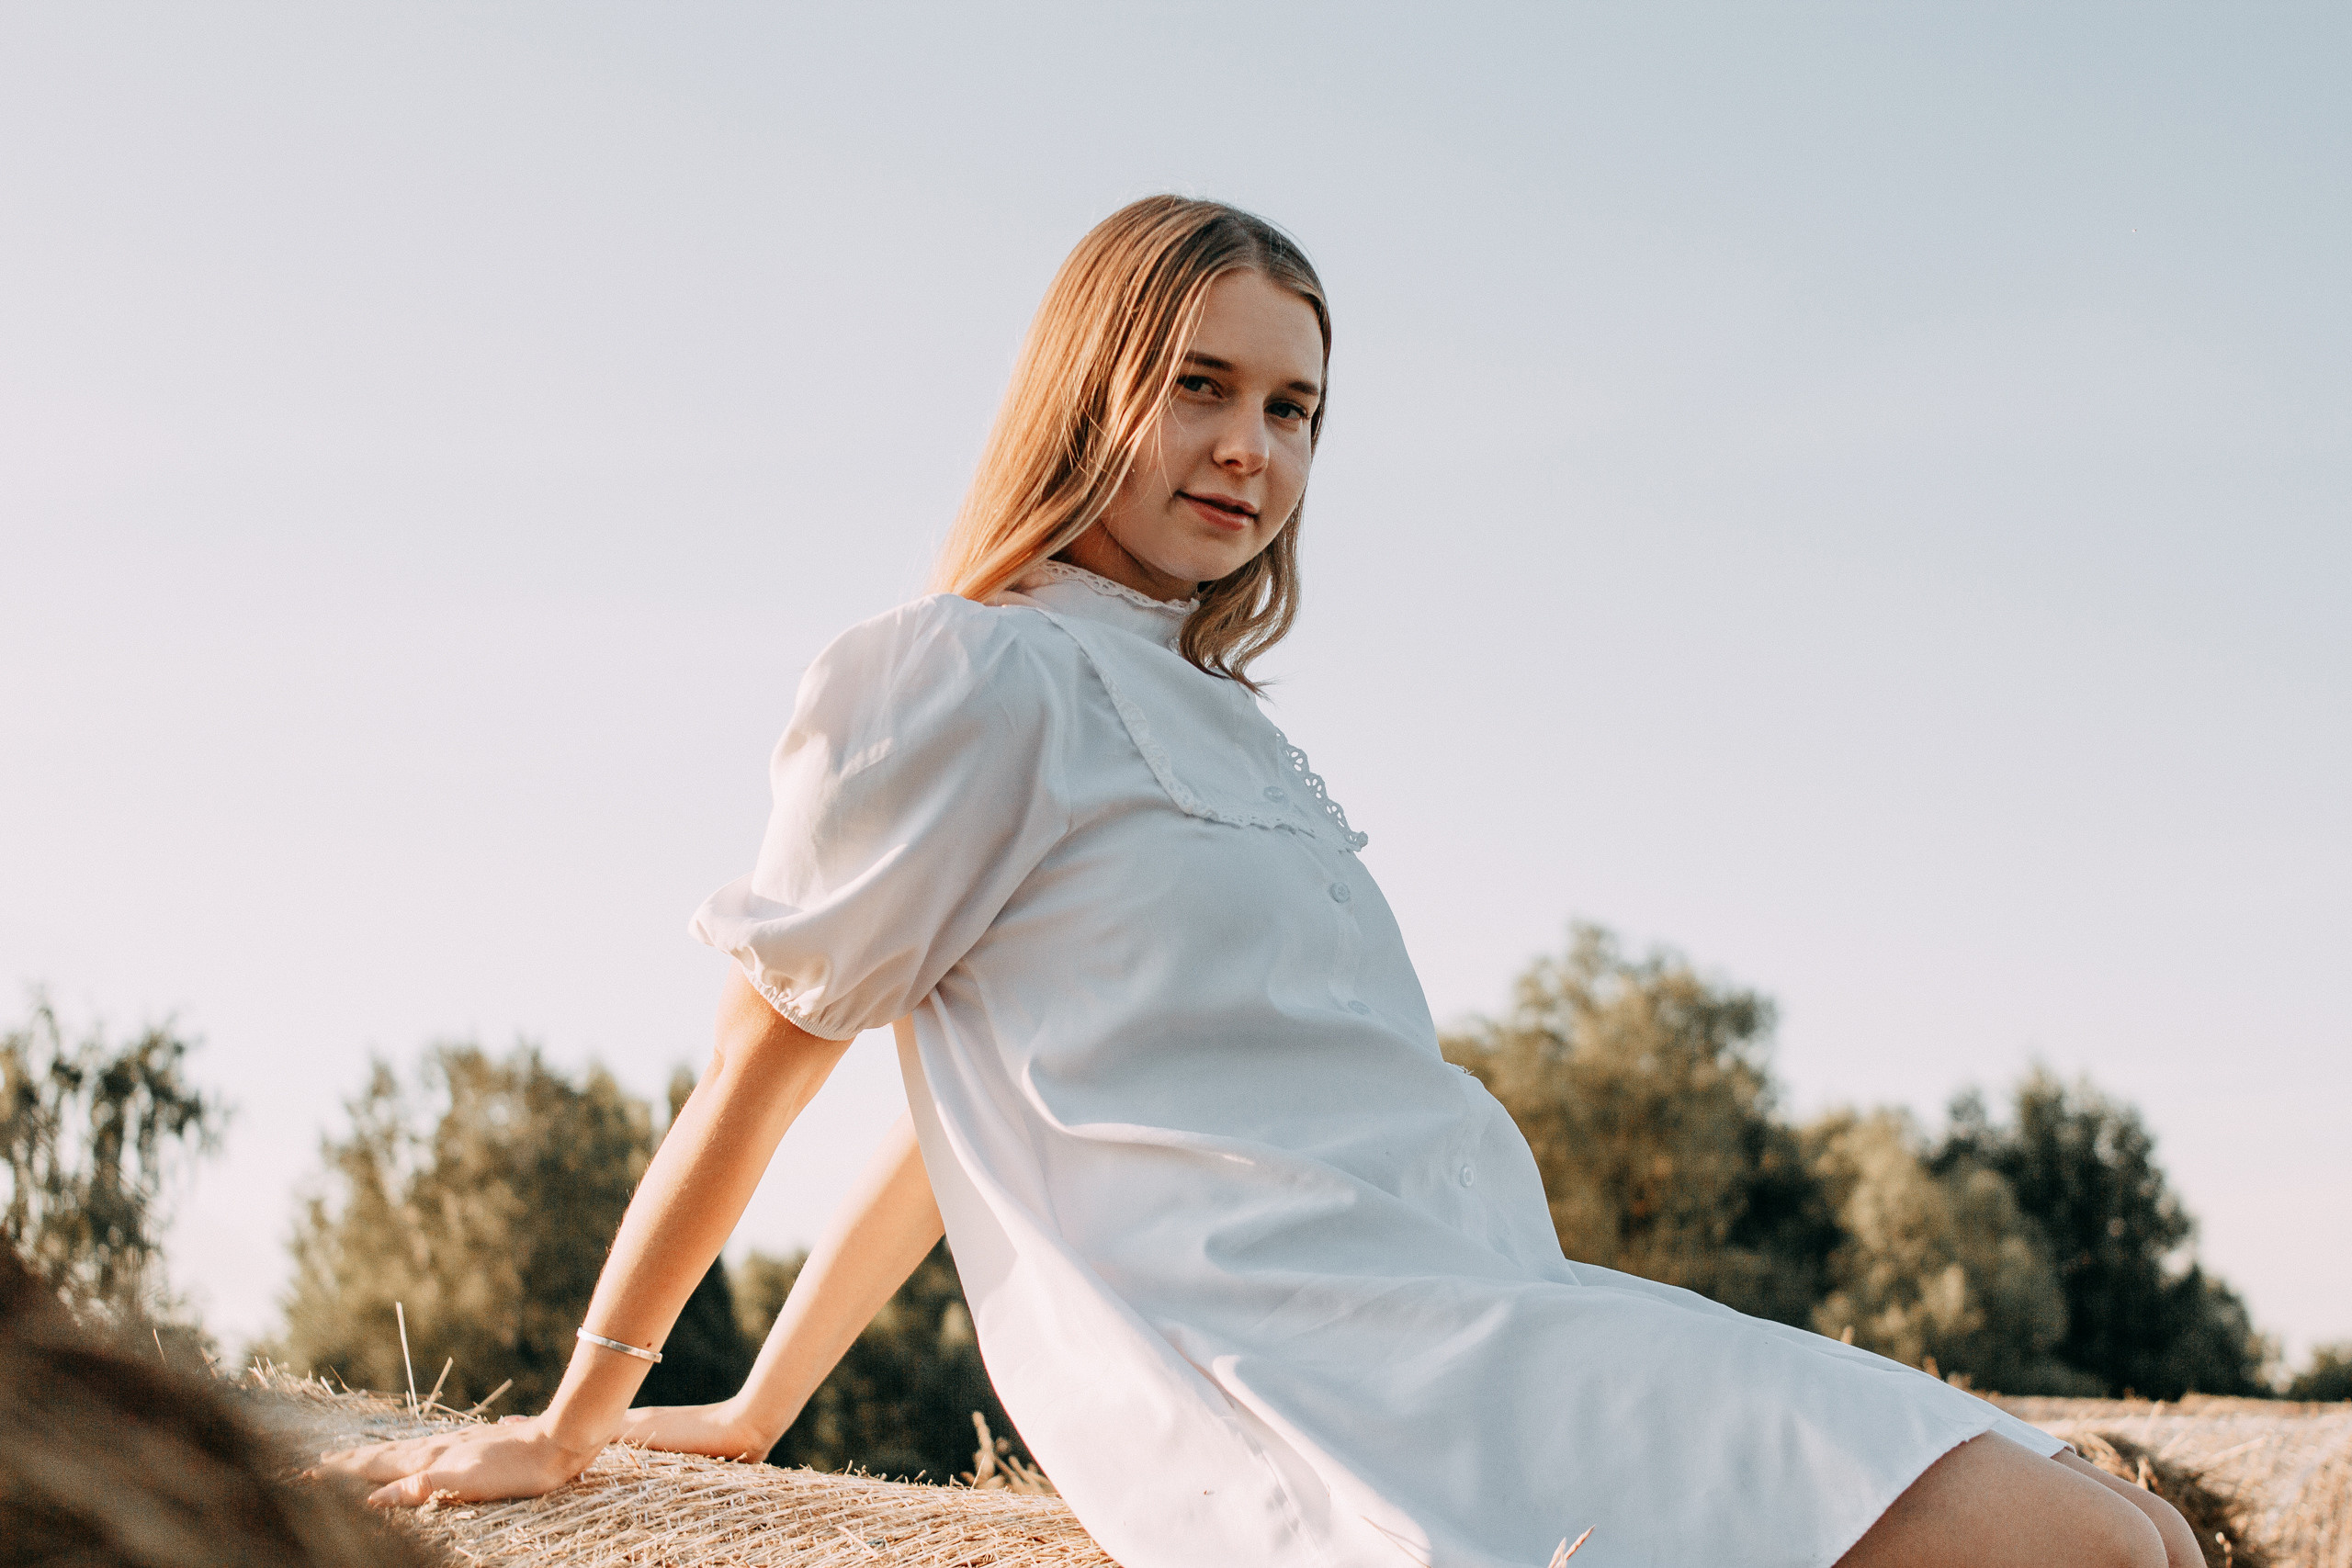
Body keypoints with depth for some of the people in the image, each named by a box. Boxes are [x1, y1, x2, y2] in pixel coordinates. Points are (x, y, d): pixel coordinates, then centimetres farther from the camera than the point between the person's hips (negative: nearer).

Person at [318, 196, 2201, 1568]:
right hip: (1300, 1373, -9)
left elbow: (967, 1105, 32)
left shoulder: (1225, 731, 29)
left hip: (1485, 1336, 9)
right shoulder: (967, 676, 2)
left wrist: (755, 1415, 30)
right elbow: (759, 1070, 6)